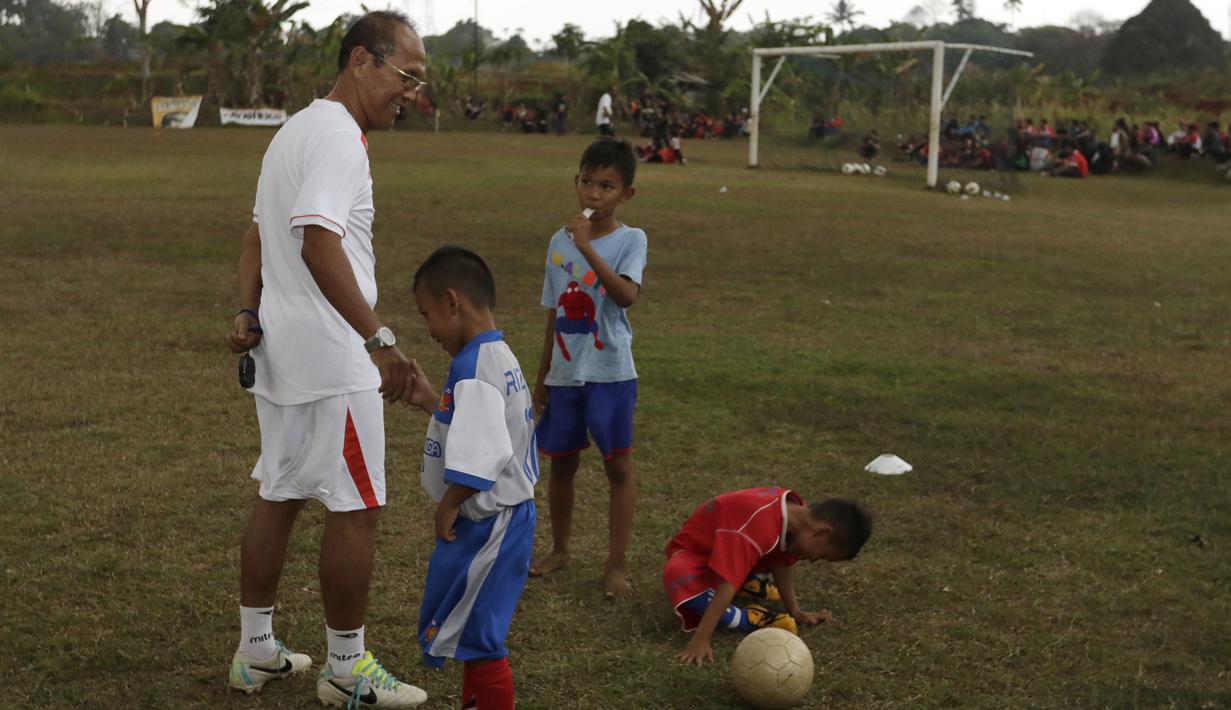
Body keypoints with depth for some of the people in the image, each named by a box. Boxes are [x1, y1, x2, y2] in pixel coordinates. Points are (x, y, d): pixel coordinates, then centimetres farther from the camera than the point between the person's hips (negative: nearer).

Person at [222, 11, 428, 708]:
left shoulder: (295, 129, 16)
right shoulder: (339, 137, -17)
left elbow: (258, 233, 20)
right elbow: (320, 244, -28)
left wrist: (249, 316, 13)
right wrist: (380, 339, -30)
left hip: (280, 355, 10)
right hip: (333, 361, -10)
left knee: (279, 495, 16)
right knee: (357, 508, 0)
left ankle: (257, 650, 26)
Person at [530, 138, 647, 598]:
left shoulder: (630, 240, -7)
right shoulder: (559, 242, 6)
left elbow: (627, 295, -26)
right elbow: (555, 315, 12)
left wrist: (588, 248, -29)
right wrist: (542, 376, 14)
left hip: (610, 373, -4)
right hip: (564, 373, 5)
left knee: (618, 464, 1)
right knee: (562, 462, 14)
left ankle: (616, 563, 9)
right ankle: (559, 549, 32)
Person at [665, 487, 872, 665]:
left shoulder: (796, 513, -13)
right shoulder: (760, 524, -40)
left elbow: (782, 565, 0)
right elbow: (728, 583, -44)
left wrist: (796, 612, 0)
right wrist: (700, 641, -46)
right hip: (694, 553, -8)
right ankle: (752, 619, -29)